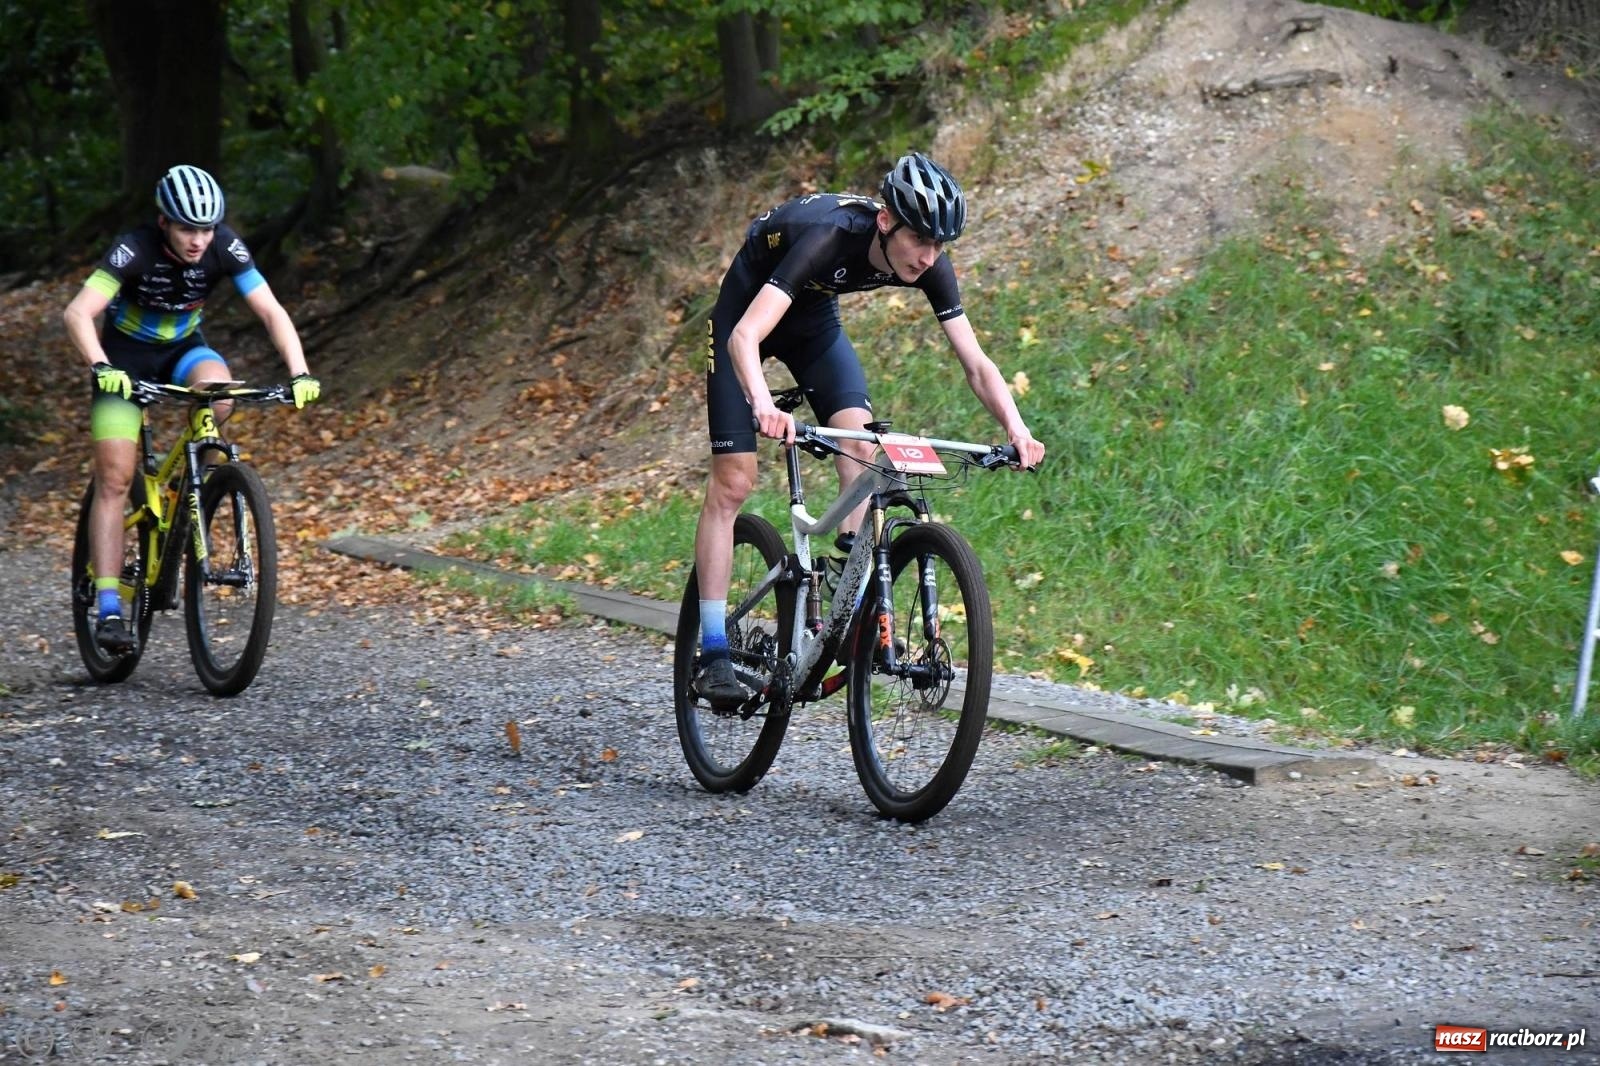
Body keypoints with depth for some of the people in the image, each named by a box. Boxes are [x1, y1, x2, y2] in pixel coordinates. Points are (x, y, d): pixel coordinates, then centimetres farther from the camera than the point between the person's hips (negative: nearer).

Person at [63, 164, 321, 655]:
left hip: (182, 348, 3)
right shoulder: (135, 249, -29)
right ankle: (108, 609, -13)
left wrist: (300, 372, -37)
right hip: (125, 356, -2)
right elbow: (77, 312, -39)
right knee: (114, 479, -13)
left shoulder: (225, 246, -20)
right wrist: (101, 366, -56)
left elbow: (270, 310, -22)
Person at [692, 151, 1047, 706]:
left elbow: (975, 363, -20)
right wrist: (763, 405, -67)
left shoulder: (929, 265, -24)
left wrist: (1016, 429, -36)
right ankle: (713, 655, -7)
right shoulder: (828, 237, -40)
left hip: (814, 318, 5)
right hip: (748, 312, -5)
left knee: (863, 448, -16)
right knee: (733, 481, -9)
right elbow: (745, 335, -49)